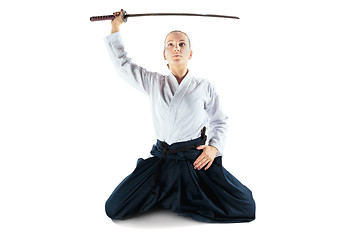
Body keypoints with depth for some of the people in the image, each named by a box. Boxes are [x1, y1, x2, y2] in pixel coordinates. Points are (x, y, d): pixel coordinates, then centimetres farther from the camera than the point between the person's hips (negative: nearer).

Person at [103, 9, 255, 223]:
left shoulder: (204, 87, 6)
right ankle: (162, 194, 16)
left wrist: (214, 147, -5)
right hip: (162, 157, 1)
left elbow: (220, 121, 12)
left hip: (196, 158, 0)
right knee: (115, 209, -9)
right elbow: (123, 64, 15)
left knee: (244, 208, -14)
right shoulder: (154, 83, 10)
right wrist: (115, 28, 17)